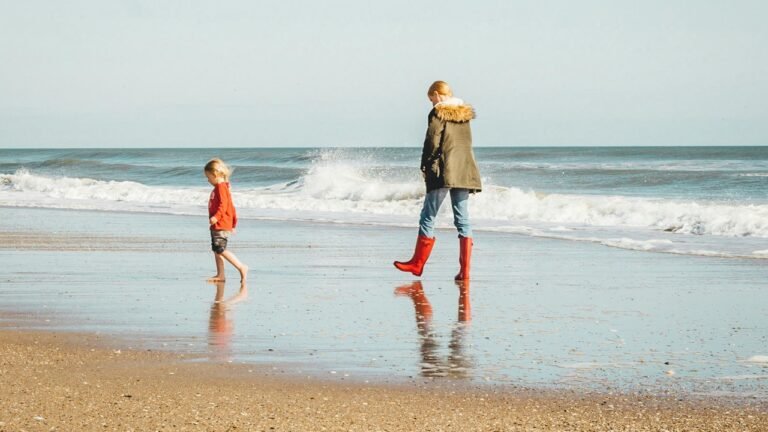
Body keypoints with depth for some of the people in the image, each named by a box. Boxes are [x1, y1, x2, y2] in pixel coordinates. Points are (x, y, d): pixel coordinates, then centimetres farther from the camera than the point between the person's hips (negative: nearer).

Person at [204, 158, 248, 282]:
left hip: (221, 226, -11)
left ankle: (242, 267, -11)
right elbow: (231, 207, 23)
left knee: (221, 250, -14)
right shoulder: (221, 187, 19)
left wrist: (216, 217, -35)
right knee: (216, 250, 9)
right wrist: (234, 223, 26)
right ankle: (220, 275, 10)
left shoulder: (221, 187, -13)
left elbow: (223, 204, -25)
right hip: (217, 226, 11)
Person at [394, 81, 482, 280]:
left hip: (444, 172, -6)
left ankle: (417, 263, 13)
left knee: (428, 217, 5)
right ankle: (464, 269, -3)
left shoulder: (438, 113, -6)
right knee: (462, 219, 4)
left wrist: (425, 167, -1)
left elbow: (432, 142, -10)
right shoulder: (465, 113, 13)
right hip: (465, 171, 6)